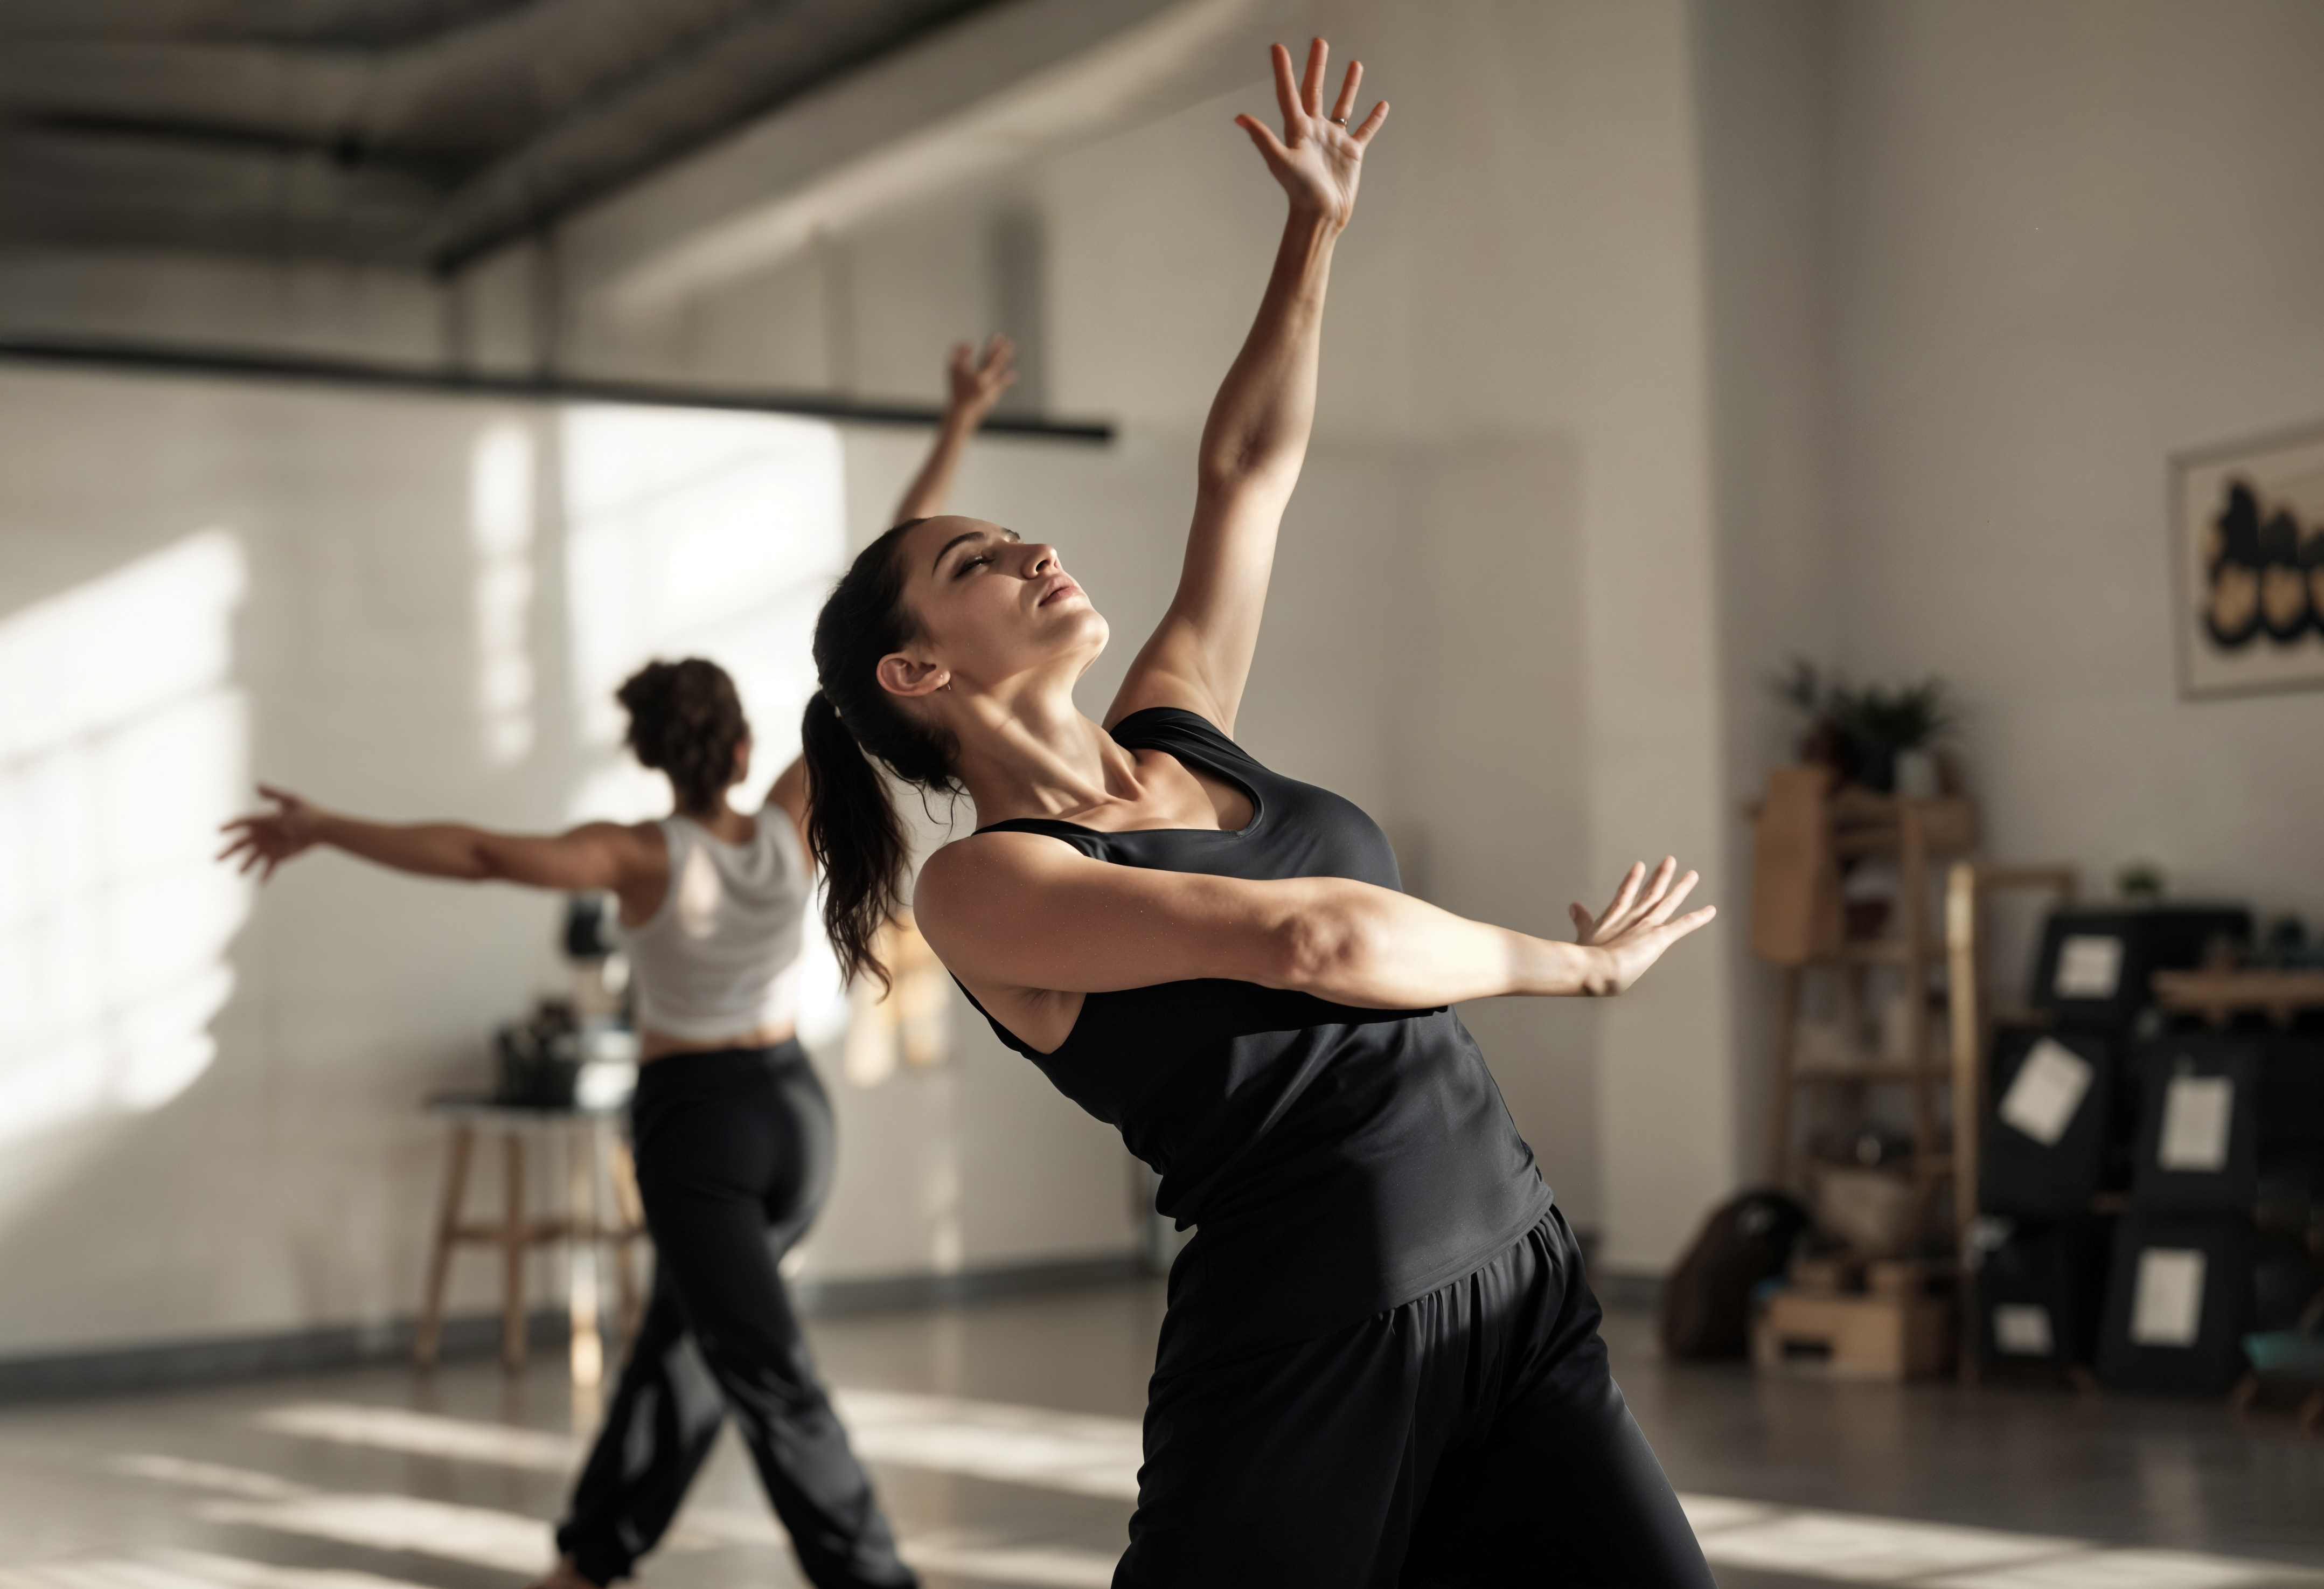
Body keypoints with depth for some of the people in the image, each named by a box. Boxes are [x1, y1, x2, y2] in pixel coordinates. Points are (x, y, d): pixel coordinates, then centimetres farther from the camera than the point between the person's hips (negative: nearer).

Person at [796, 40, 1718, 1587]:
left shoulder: (1179, 734, 14)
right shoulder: (983, 885, -7)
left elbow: (1250, 470, 21)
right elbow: (1311, 938, -16)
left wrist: (1318, 224, 19)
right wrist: (1579, 959, -5)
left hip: (1523, 1297, 6)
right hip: (1304, 1356, -6)